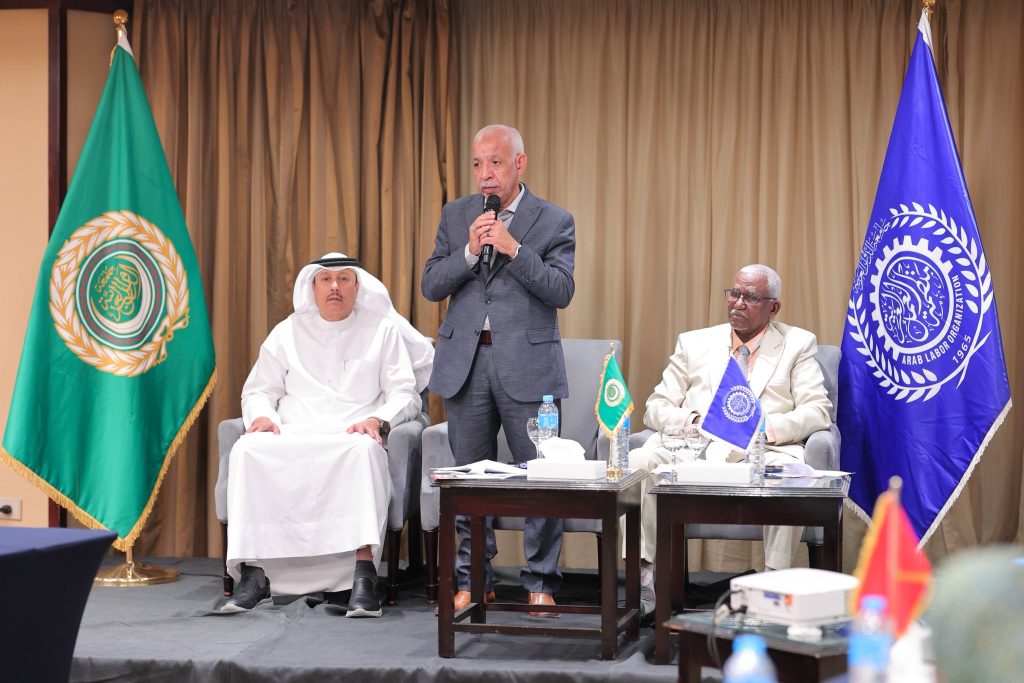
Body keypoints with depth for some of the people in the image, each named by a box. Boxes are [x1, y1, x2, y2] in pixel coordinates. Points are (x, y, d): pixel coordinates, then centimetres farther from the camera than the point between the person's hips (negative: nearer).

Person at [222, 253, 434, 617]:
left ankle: (364, 573, -43)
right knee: (248, 449, -31)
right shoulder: (288, 332, 22)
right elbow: (259, 390, 21)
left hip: (352, 438, -2)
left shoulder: (383, 330, 15)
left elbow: (404, 393, 7)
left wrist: (378, 420, -14)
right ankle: (254, 571, -31)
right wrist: (262, 415, -3)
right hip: (291, 437, 3)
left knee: (363, 450, -39)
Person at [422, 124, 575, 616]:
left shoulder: (554, 222, 1)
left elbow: (562, 291, -9)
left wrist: (513, 248, -18)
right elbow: (431, 285, 5)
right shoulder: (455, 215, 11)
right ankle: (474, 580, 19)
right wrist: (470, 251, -11)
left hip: (527, 365, -3)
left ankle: (540, 583, 9)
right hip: (465, 362, 3)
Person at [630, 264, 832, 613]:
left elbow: (818, 411, 4)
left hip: (760, 453, -2)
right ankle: (641, 576, -20)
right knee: (637, 463, -28)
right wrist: (691, 419, -8)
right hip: (694, 450, 2)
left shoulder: (798, 344, 16)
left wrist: (767, 425, -14)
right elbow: (656, 407, 16)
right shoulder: (693, 343, 22)